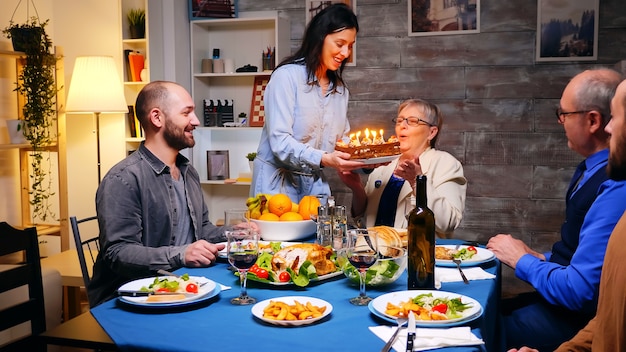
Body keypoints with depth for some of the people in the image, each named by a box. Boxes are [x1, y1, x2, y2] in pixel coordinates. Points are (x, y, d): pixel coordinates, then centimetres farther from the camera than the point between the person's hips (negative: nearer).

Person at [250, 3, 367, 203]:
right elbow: (280, 142, -18)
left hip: (315, 185, 6)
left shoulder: (340, 89, 11)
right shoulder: (287, 76, -11)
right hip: (277, 181, -5)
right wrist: (324, 159, -30)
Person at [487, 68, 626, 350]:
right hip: (559, 297, 9)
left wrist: (522, 260, -12)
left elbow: (579, 292, -25)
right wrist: (539, 258, 2)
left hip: (574, 321, -9)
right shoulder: (595, 169, 5)